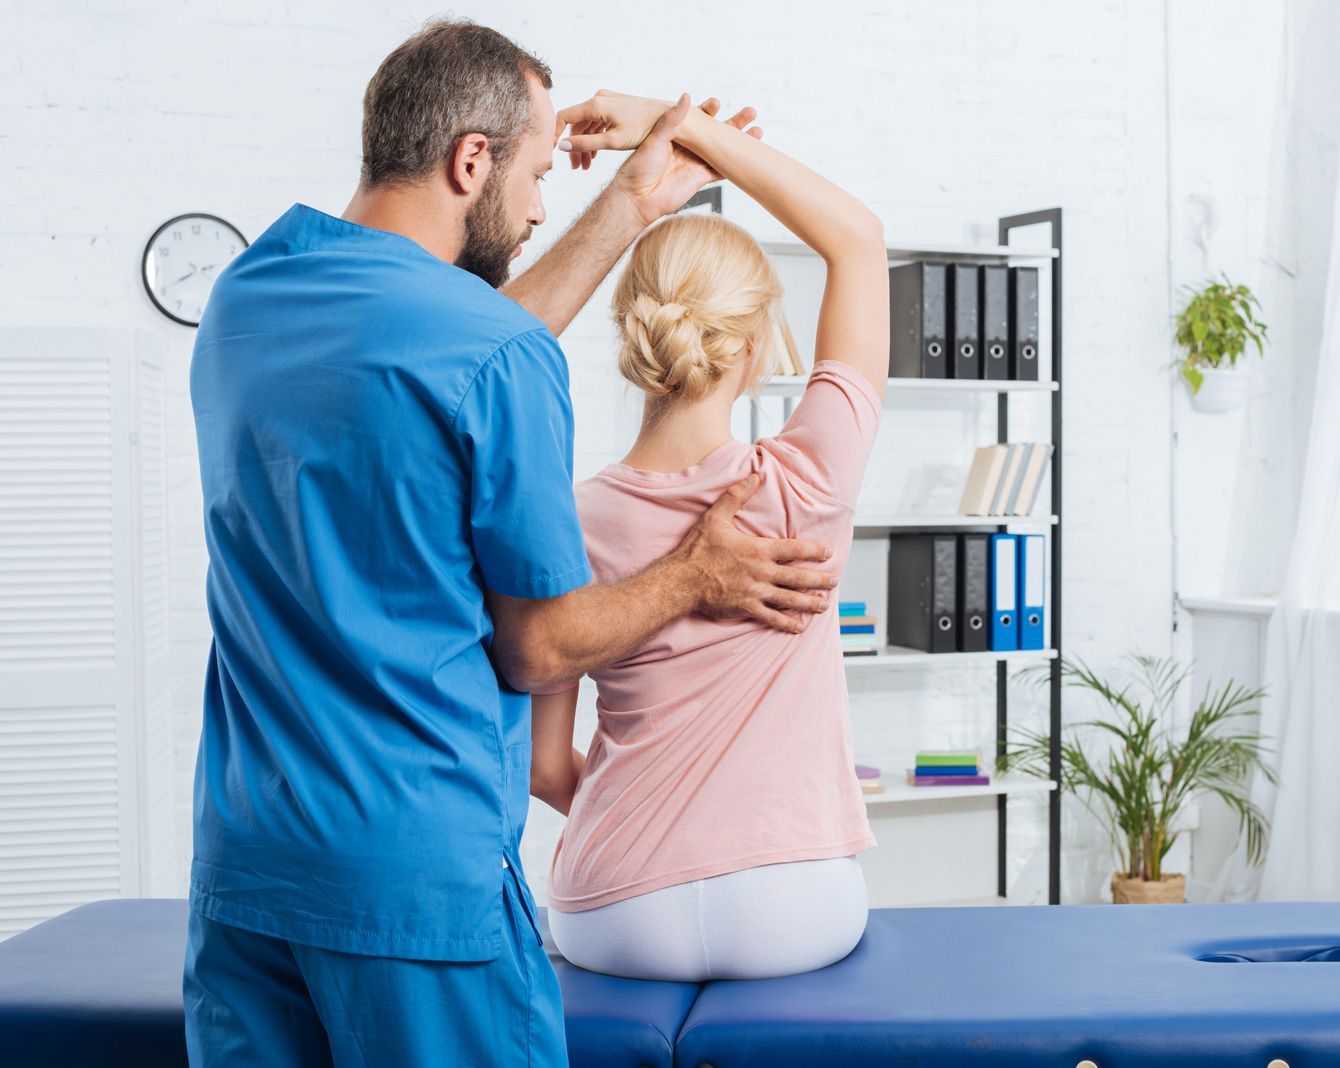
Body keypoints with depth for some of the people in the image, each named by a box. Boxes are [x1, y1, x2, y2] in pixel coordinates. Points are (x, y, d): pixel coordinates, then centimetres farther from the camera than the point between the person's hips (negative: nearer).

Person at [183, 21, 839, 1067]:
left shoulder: (242, 301, 5)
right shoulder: (500, 355, -17)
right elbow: (537, 649, -9)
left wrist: (633, 204, 24)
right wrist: (695, 579, 8)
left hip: (239, 862, 7)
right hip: (421, 877, -7)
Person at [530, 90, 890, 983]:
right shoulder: (806, 487, -14)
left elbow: (546, 766, -1)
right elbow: (858, 236, -2)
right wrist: (685, 126, -2)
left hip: (618, 924, 1)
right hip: (793, 920, -1)